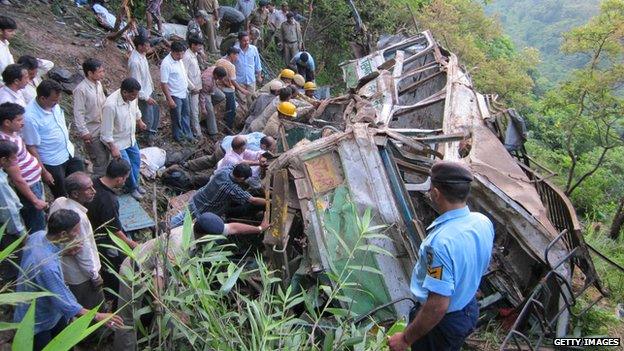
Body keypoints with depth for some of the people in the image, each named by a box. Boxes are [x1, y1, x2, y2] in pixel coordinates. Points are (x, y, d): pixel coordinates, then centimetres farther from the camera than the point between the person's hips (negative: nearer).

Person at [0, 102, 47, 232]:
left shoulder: (12, 132, -3)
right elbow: (17, 179, -25)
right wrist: (35, 200, -19)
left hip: (35, 182, 10)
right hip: (28, 188, -9)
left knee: (41, 216, 25)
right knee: (37, 229, 6)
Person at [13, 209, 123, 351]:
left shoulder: (38, 235, -17)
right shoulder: (47, 266, -43)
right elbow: (65, 304, -34)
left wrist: (63, 252, -6)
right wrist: (98, 316, -27)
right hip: (36, 322, -8)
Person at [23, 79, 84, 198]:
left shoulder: (53, 104, -9)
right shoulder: (30, 117, -30)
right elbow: (31, 148, -22)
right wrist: (43, 172, -18)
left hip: (69, 153, 7)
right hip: (53, 163, -7)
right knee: (62, 198, 11)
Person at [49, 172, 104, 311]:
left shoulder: (58, 202, -12)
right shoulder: (77, 217, -37)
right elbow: (83, 252, -28)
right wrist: (95, 276, -14)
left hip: (63, 266, 8)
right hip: (80, 274, -8)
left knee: (75, 304, 32)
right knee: (93, 308, 16)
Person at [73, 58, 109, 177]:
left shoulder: (98, 84, 2)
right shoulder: (81, 90, -22)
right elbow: (78, 113, -19)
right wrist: (84, 132, -19)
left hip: (103, 128, 8)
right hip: (92, 131, -8)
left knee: (106, 157, 18)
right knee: (100, 161, -1)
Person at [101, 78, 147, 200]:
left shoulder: (132, 97, -15)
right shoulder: (111, 105, -36)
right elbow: (106, 131, -28)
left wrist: (140, 122, 27)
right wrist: (113, 148, -24)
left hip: (131, 138, 7)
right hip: (118, 142, -7)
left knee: (136, 160, 20)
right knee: (127, 166, 4)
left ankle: (135, 184, 43)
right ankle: (131, 188, 30)